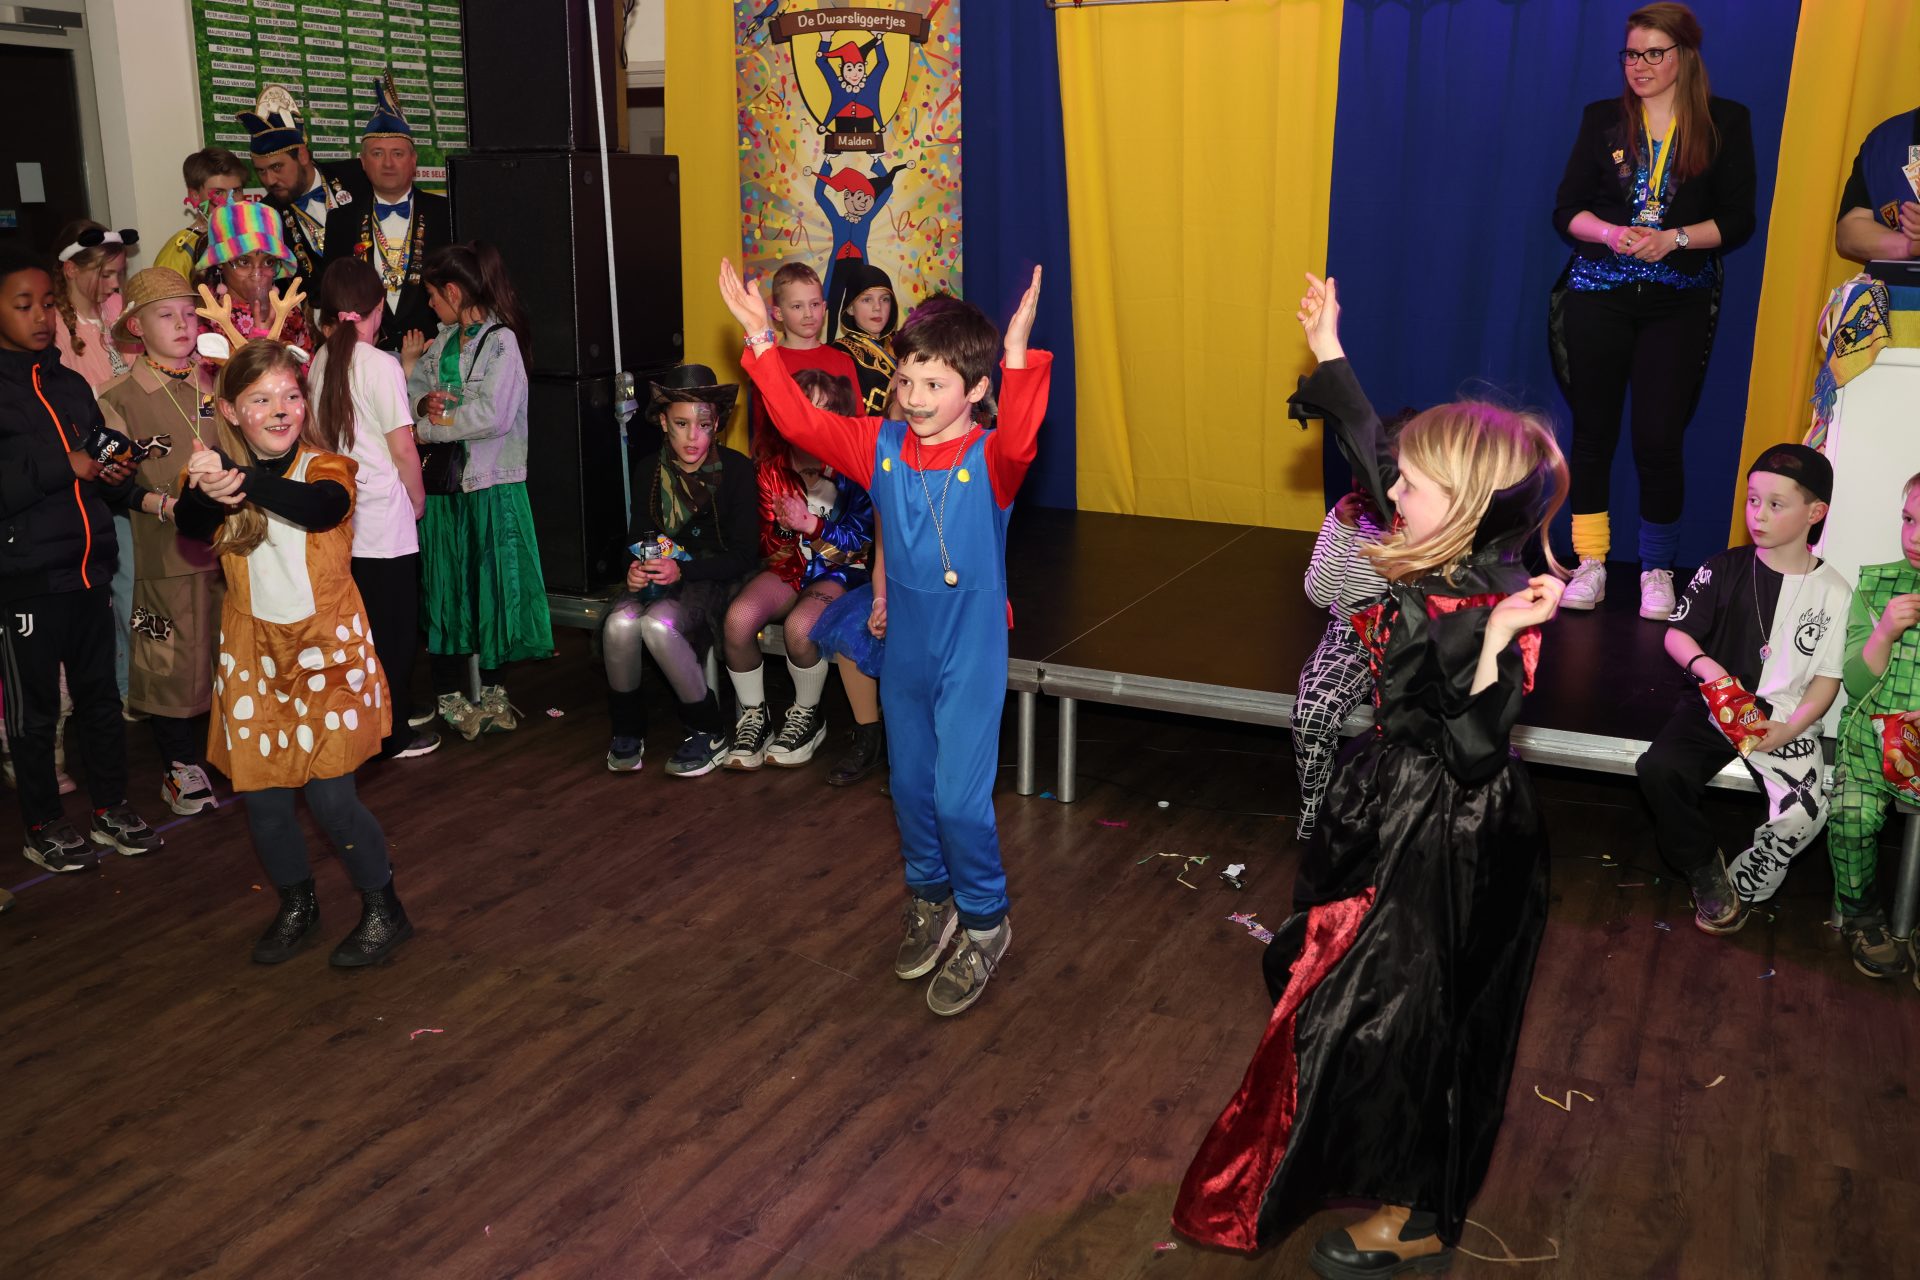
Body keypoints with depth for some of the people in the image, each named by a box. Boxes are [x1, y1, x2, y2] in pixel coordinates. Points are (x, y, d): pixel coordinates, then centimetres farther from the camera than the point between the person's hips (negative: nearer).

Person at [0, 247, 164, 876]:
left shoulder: (72, 385, 13)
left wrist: (116, 473, 3)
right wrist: (60, 465, -19)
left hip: (88, 567, 6)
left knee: (101, 693, 13)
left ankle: (111, 809, 25)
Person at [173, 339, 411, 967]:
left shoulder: (326, 468, -8)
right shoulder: (218, 473, -2)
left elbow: (322, 508, -32)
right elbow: (189, 527, -23)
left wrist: (242, 479, -48)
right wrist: (207, 492, -46)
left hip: (325, 648, -3)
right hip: (253, 651, 3)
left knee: (330, 795, -6)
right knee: (262, 797, 8)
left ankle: (385, 910, 15)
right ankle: (296, 905, 32)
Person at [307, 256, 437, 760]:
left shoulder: (320, 362, 4)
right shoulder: (380, 364, -13)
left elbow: (318, 439, 9)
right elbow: (403, 448, -12)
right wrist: (418, 498, 2)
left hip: (339, 517, 6)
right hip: (385, 517, -6)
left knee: (360, 628, 16)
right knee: (395, 630, 5)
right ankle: (393, 735, 12)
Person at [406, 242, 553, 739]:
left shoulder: (501, 340, -9)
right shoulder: (441, 342, 12)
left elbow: (494, 415, -21)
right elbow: (409, 391, 16)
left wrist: (428, 427, -11)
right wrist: (422, 404, -8)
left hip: (492, 483, -6)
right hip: (445, 480, 6)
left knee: (491, 583, 4)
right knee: (445, 584, 8)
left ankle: (491, 688, 19)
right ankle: (448, 695, 16)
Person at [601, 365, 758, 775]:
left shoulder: (736, 469, -10)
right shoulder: (649, 470, 3)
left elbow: (744, 555, -11)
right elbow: (638, 537, 11)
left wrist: (682, 570, -24)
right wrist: (635, 568, -14)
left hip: (715, 580, -4)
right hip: (659, 580, 4)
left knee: (659, 624, -34)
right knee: (620, 624, -29)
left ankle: (709, 732, -14)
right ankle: (627, 728, -4)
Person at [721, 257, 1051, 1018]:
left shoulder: (991, 460, -16)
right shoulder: (882, 447, -1)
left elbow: (1018, 441, -39)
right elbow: (803, 422, -3)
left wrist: (1018, 355, -51)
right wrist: (761, 340, -9)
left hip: (970, 652, -5)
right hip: (904, 645, 6)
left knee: (960, 795, -5)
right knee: (910, 785, 17)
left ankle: (984, 924, 17)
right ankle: (931, 900, 39)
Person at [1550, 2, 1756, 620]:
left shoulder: (1726, 122, 4)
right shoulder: (1603, 118, 7)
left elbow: (1738, 220, 0)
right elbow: (1566, 210, 2)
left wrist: (1674, 238, -17)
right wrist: (1611, 234, -17)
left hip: (1678, 304, -1)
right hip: (1598, 296, 1)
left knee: (1659, 440, -5)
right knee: (1593, 432, 4)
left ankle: (1657, 571, 10)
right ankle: (1591, 564, 15)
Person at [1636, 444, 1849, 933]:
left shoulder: (1831, 590, 1)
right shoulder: (1723, 569, 2)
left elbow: (1828, 677, 1)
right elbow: (1677, 633, 6)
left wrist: (1787, 730, -15)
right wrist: (1704, 665, -16)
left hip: (1786, 719, -1)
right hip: (1715, 704, 1)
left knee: (1805, 811, -26)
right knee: (1658, 769, -26)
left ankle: (1742, 886, 4)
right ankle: (1706, 870, 1)